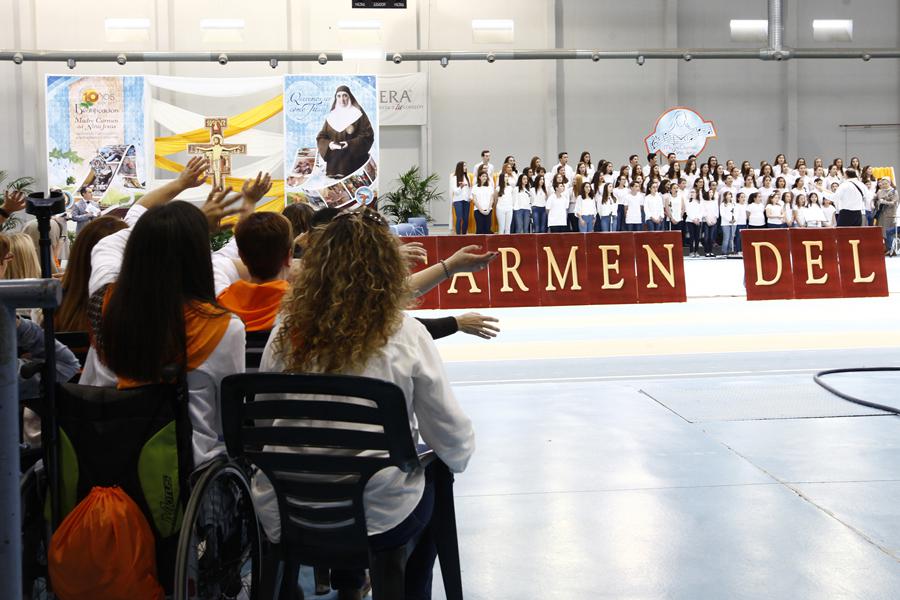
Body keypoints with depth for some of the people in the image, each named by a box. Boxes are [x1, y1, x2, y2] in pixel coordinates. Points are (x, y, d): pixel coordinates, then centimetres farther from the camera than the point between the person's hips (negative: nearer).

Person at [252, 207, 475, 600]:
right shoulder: (405, 336, -15)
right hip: (382, 519, -3)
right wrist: (459, 454, 13)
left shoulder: (286, 334, -9)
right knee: (436, 478, 31)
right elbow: (454, 446, -10)